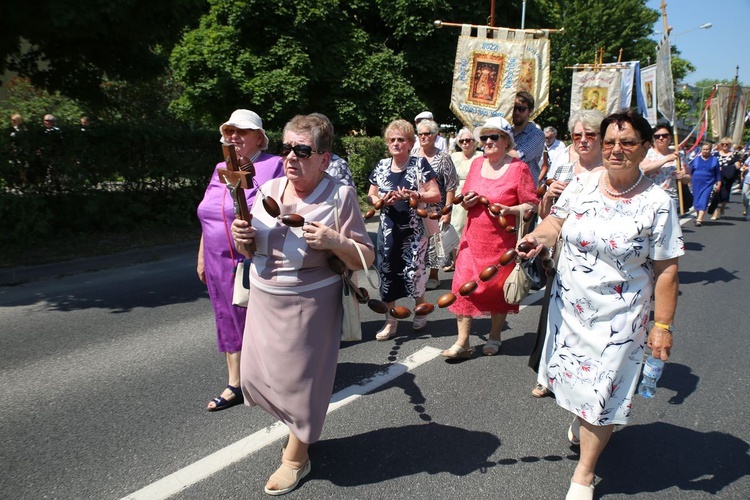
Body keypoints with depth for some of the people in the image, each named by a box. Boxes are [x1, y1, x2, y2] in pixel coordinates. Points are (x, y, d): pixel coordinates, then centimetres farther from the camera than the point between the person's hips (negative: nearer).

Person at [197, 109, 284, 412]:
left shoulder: (273, 166, -7)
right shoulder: (221, 169, 13)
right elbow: (208, 218, 18)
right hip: (222, 264, 7)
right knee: (231, 321, 14)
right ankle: (235, 385, 27)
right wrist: (201, 257, 18)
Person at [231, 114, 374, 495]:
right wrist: (242, 237, -8)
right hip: (264, 299, 6)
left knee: (300, 377, 7)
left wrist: (335, 242, -29)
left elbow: (365, 260, -10)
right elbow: (252, 245, 14)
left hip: (309, 304, -6)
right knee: (260, 372, 14)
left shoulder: (340, 195, -12)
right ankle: (302, 428, 43)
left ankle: (296, 458, 32)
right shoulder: (269, 189, 4)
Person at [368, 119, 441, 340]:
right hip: (388, 229, 4)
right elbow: (370, 196, 13)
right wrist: (381, 199, -9)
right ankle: (390, 320, 20)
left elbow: (436, 195, -6)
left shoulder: (419, 164, -3)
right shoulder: (381, 166, 8)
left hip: (413, 229, -3)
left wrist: (414, 195, -22)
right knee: (387, 271, 5)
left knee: (414, 271, 0)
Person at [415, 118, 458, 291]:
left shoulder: (443, 158, -3)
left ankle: (433, 276, 20)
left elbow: (451, 187, -6)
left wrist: (447, 212, -12)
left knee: (433, 242, 3)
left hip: (435, 210, -3)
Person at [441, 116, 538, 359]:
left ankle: (494, 336, 30)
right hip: (473, 238, 4)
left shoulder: (519, 168, -8)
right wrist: (467, 201, -3)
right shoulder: (477, 163, 9)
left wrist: (508, 210, -24)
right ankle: (462, 342, 5)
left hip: (502, 240, -4)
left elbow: (532, 205, -9)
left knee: (499, 287, 9)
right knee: (463, 284, -2)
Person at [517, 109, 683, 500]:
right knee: (573, 373, 21)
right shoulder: (582, 185, -3)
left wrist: (663, 325, -9)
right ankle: (580, 422, 55)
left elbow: (666, 270, -10)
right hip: (569, 305, 4)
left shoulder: (657, 203, -13)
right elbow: (555, 221, 5)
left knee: (601, 389, 5)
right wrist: (539, 237, -19)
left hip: (618, 317, -3)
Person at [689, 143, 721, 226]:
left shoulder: (714, 159, 4)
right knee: (696, 200, 11)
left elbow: (718, 173, 6)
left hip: (708, 184, -2)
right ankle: (697, 215, 32)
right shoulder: (696, 159, 6)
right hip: (696, 184, 2)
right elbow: (690, 171, 10)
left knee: (703, 201, -11)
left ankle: (699, 220, -17)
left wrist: (718, 184, 2)